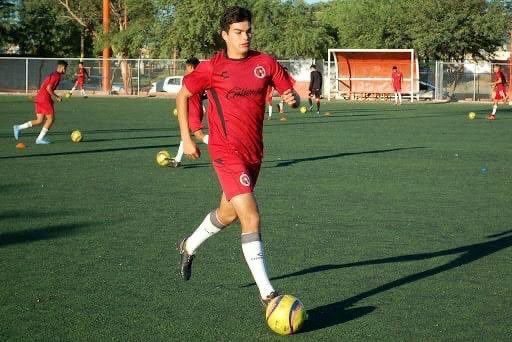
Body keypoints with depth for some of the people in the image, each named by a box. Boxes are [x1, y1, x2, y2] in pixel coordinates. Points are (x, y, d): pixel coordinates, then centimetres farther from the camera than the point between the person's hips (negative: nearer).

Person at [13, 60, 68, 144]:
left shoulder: (52, 75, 21)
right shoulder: (56, 76, -10)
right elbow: (49, 88, -20)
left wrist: (50, 99, 21)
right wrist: (57, 97, -9)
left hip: (39, 98, 9)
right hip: (45, 99, -9)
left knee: (39, 121, 10)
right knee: (51, 118, -1)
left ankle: (18, 127, 5)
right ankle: (40, 138, -1)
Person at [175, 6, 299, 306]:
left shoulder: (265, 63, 2)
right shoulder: (212, 68, -7)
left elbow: (292, 95, 7)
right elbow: (183, 96, 6)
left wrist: (293, 99, -18)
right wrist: (186, 138, 2)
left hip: (255, 151, 6)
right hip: (227, 152, -6)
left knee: (228, 213, 23)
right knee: (251, 217, -16)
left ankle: (190, 246, 53)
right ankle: (267, 294, -14)